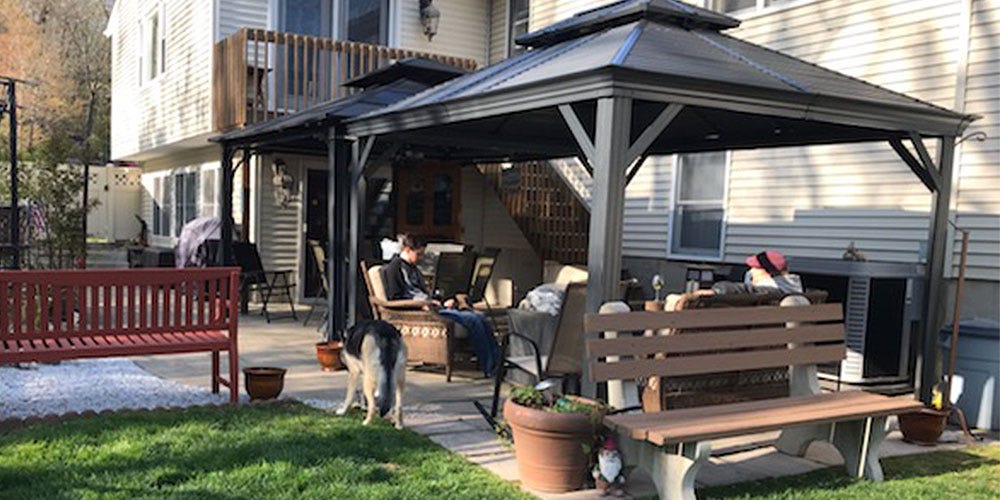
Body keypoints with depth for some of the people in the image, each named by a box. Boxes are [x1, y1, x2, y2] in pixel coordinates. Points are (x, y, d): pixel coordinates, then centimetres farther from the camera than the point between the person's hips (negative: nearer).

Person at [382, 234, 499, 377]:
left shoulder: (413, 269, 28)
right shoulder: (393, 268, 0)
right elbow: (394, 299, -10)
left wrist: (443, 302, 11)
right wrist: (423, 302, -17)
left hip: (432, 307, 9)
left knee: (480, 318, -11)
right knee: (471, 319, -25)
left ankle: (497, 360, -17)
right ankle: (489, 369, -24)